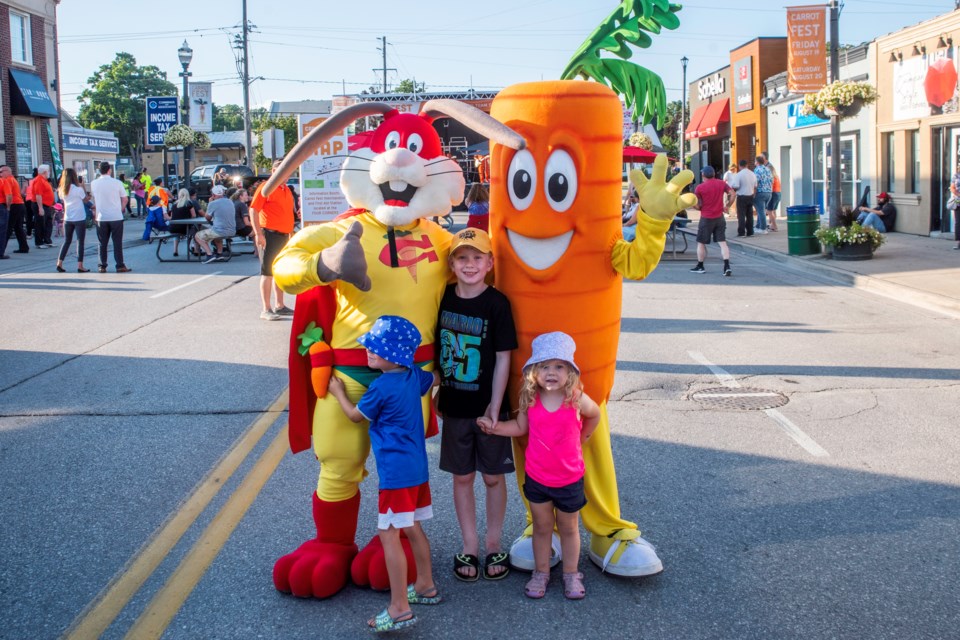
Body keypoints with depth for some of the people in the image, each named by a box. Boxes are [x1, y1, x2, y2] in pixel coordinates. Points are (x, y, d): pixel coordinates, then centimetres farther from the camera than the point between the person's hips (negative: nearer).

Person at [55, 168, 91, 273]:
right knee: (80, 241, 1)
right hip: (79, 218, -5)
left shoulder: (62, 189, 3)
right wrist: (83, 187, 4)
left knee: (67, 241, 14)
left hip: (67, 219, 5)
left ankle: (59, 263, 7)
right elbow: (86, 198, -2)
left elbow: (62, 201, 6)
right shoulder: (78, 189, -12)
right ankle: (80, 266, -3)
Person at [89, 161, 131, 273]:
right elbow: (125, 199, -1)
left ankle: (102, 266, 10)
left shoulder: (93, 184, 0)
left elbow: (94, 199, 14)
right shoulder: (117, 183, -7)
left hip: (101, 218, 2)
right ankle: (120, 266, 2)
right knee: (117, 242, 3)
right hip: (116, 217, -2)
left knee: (103, 243, 9)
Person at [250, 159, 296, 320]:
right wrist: (258, 234, -18)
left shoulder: (287, 190, 15)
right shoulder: (266, 187, -7)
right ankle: (266, 310, -5)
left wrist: (290, 233, 20)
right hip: (269, 234, -8)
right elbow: (254, 210, -12)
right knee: (267, 272, -6)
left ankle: (280, 306, 21)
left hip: (284, 236, 8)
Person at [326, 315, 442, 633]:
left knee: (389, 535, -5)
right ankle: (426, 586, 34)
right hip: (418, 467, 9)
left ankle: (399, 609, -4)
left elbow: (355, 415, 0)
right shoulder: (414, 376, 4)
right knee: (412, 529, 21)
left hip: (396, 473, -9)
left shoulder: (380, 388, -17)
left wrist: (338, 392, 15)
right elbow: (435, 378, 28)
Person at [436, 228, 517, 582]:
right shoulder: (444, 298, -1)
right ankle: (469, 546, 23)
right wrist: (436, 389, 8)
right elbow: (436, 348, 9)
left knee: (493, 476, 9)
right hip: (454, 406, 3)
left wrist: (495, 406, -13)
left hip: (487, 406, -3)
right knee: (462, 476, 11)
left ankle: (494, 544, 24)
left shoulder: (497, 303, -12)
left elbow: (503, 357, -11)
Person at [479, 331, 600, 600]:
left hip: (569, 479, -2)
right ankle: (541, 573, 33)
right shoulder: (530, 400, -12)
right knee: (541, 527, 17)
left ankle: (571, 574, 33)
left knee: (569, 529, 17)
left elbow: (595, 415, 4)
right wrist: (495, 427, -9)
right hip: (536, 477, 2)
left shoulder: (577, 400, -18)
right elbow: (520, 427, 4)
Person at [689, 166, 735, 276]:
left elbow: (697, 206, -10)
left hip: (706, 218, -4)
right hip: (720, 217, 4)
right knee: (722, 242, 3)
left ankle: (700, 267, 19)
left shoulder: (700, 187, -10)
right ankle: (727, 267, -8)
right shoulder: (721, 183, 1)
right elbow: (733, 193, -2)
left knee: (701, 243, 11)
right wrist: (727, 205, 5)